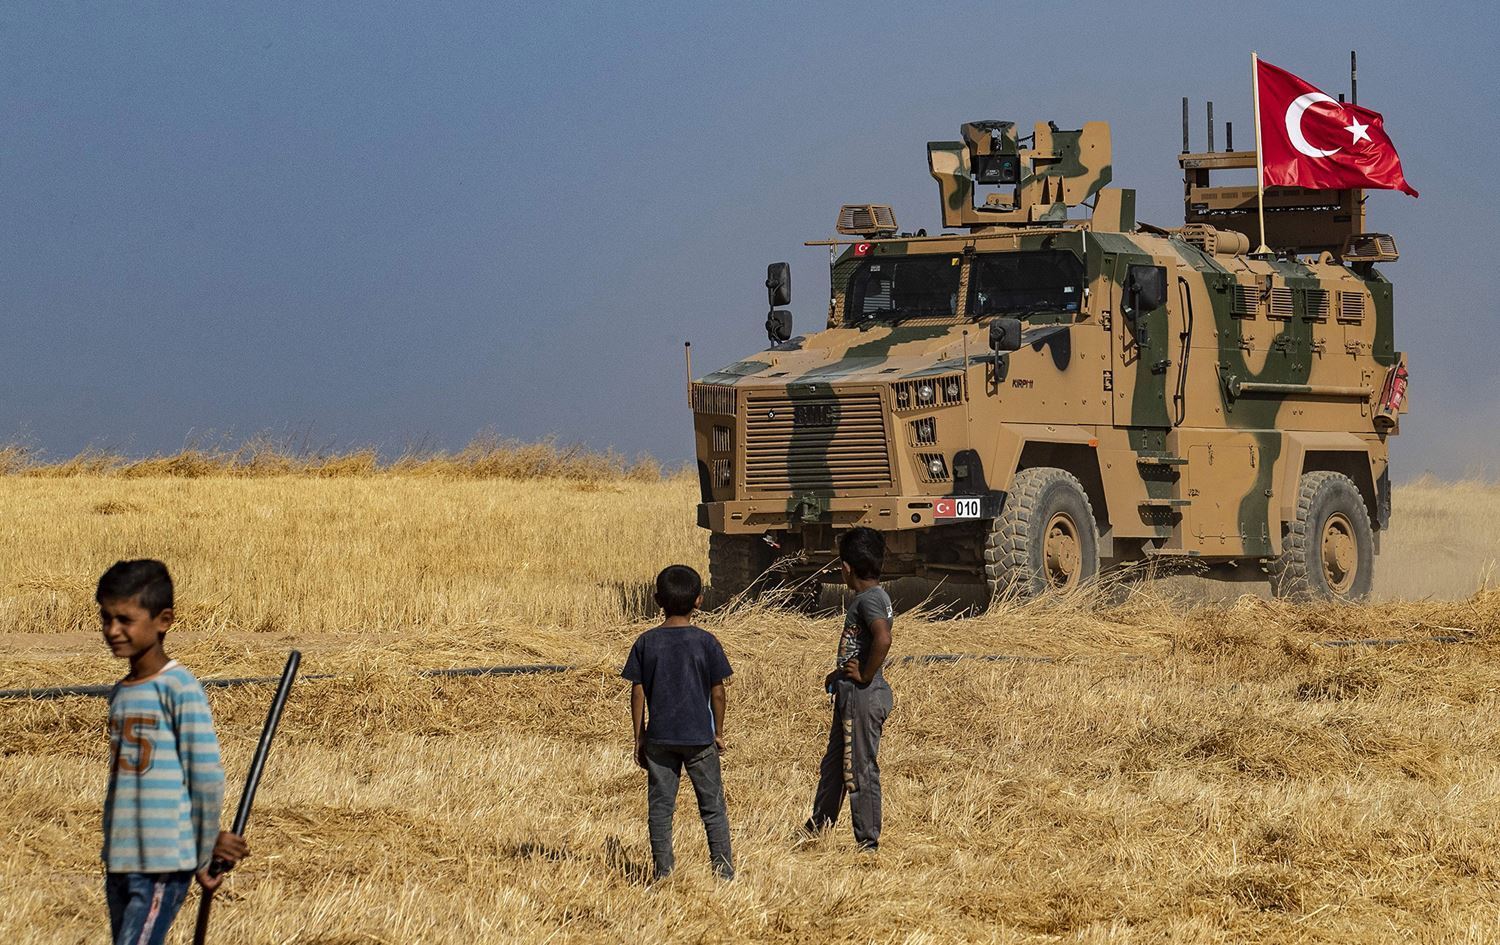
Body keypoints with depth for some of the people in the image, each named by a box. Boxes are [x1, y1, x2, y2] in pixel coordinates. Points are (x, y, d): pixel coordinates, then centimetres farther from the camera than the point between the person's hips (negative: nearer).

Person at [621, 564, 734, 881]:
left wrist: (639, 739, 6)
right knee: (712, 806, 8)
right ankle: (724, 869, 9)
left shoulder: (646, 642, -3)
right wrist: (718, 733, 9)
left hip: (659, 737, 1)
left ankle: (663, 871, 6)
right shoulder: (705, 642, -7)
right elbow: (717, 692, -3)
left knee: (660, 806, 7)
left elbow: (637, 694, -1)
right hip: (699, 736, -1)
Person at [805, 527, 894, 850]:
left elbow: (883, 640, -34)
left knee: (861, 769, -3)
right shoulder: (871, 596, 13)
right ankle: (817, 827, 33)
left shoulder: (869, 599, -18)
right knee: (833, 763, 20)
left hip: (864, 695, -10)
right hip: (850, 694, 10)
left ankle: (868, 843, 3)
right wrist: (840, 672, 15)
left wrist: (865, 676, -22)